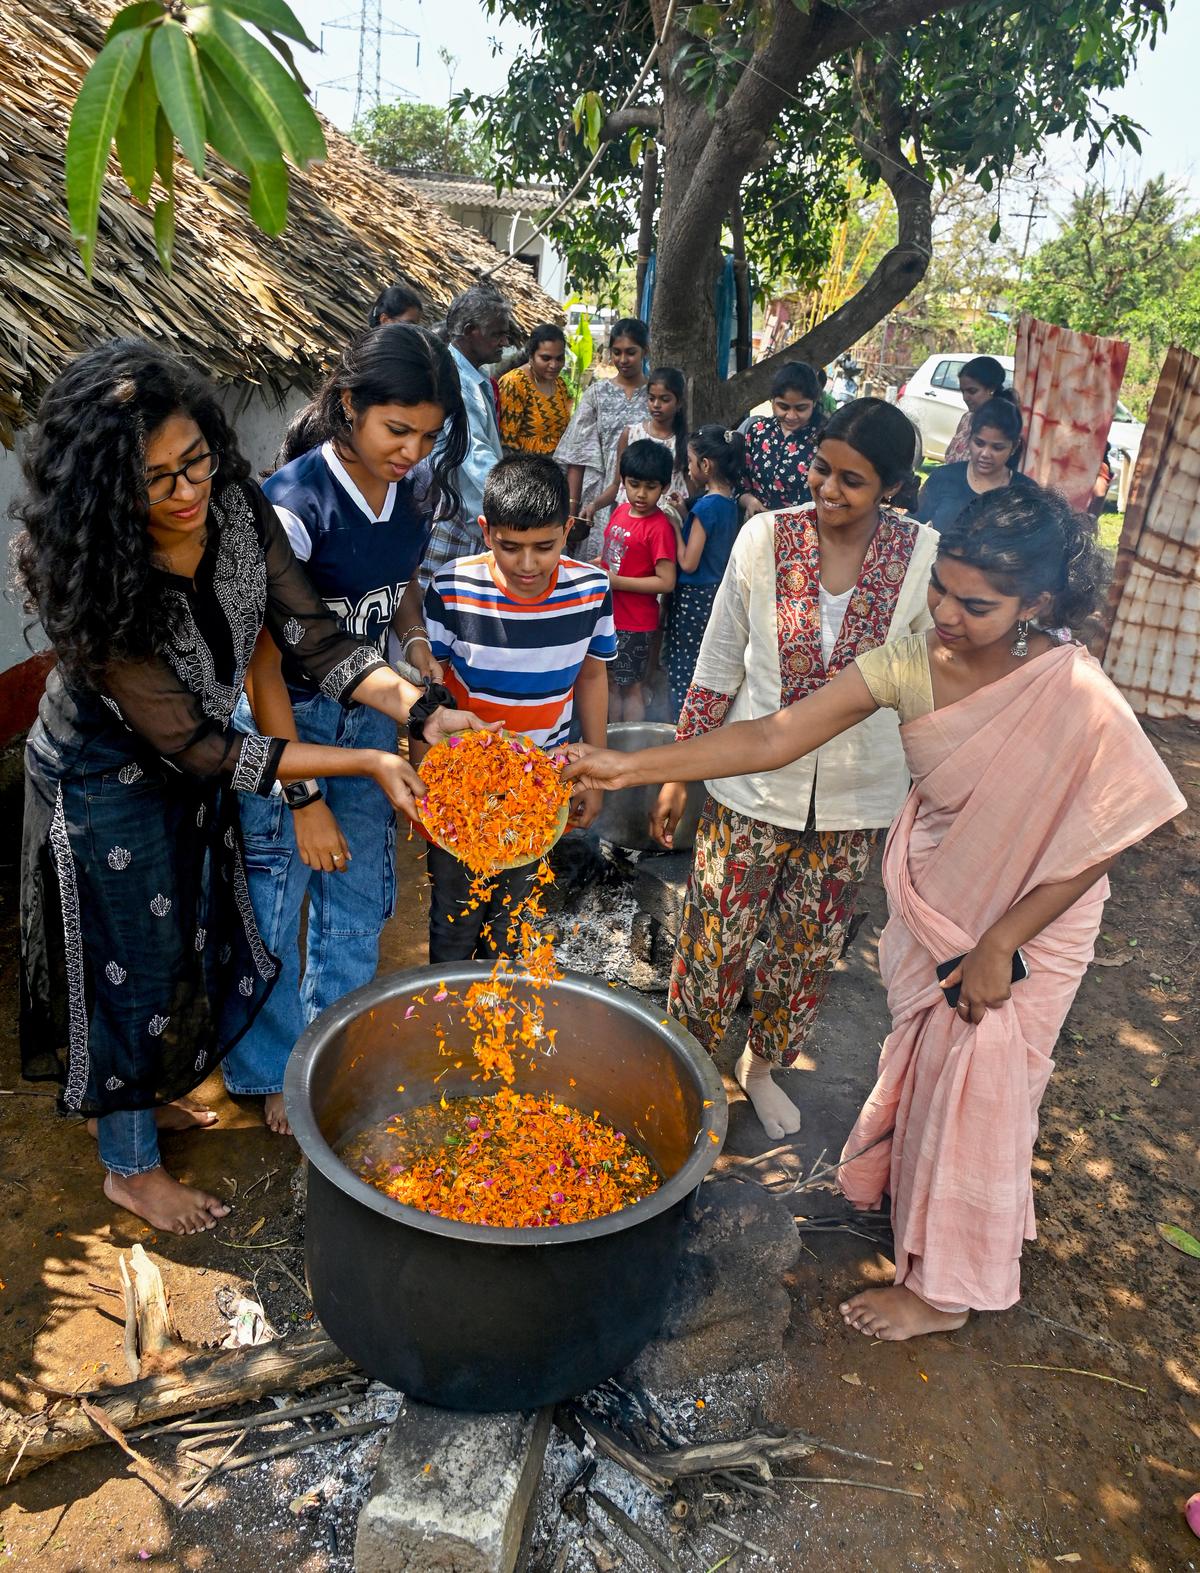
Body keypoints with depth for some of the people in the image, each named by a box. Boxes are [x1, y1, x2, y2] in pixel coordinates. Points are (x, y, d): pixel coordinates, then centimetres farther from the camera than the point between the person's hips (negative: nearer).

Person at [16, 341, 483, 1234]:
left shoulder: (238, 510, -19)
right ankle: (129, 1165, 34)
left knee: (191, 942, 23)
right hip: (105, 783, -6)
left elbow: (312, 636, -15)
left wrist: (421, 711, -31)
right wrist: (366, 765, -34)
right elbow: (194, 747, -31)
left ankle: (147, 1092, 51)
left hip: (189, 772, 6)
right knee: (129, 965, 9)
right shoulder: (95, 583, -34)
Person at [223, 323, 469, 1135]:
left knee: (358, 905, 16)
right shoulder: (296, 503, -24)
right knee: (273, 910, 7)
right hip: (287, 717, -6)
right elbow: (261, 665, -21)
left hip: (369, 712, 6)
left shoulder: (419, 489, -5)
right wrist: (305, 798, -21)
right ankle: (273, 1074, 32)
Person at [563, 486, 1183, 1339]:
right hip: (931, 899, 4)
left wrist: (1001, 945, -18)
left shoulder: (1079, 701, -31)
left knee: (973, 1091, 9)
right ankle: (902, 1182, 55)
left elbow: (1102, 843, -19)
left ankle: (945, 1286, 33)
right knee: (921, 1059, 24)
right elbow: (773, 737, -22)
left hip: (1027, 920, -4)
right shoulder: (911, 663, -19)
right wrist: (629, 766, -29)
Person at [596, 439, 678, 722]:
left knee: (631, 686, 5)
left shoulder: (660, 527, -20)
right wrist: (601, 563, -1)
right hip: (610, 615, 8)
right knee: (612, 682, 18)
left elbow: (666, 582, -22)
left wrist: (615, 581, -22)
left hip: (634, 624, -8)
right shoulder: (621, 511, 4)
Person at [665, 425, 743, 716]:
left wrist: (674, 526, -7)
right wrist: (684, 513, 6)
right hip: (718, 592, 9)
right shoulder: (730, 502, 5)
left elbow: (688, 563, -18)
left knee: (683, 671, 2)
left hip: (694, 596, -9)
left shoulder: (705, 506, -20)